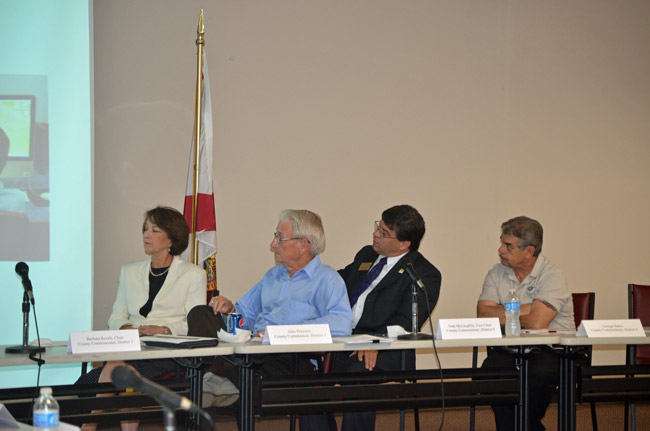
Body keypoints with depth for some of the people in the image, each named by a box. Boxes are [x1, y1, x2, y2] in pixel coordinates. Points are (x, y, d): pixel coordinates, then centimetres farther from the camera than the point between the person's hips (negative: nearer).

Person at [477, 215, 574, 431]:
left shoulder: (551, 276, -8)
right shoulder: (497, 274, 9)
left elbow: (537, 323, -20)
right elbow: (484, 314, -4)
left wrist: (503, 315, -3)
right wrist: (523, 310, -12)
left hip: (550, 351, -4)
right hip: (508, 352, 4)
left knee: (539, 375, -35)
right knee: (489, 371, -28)